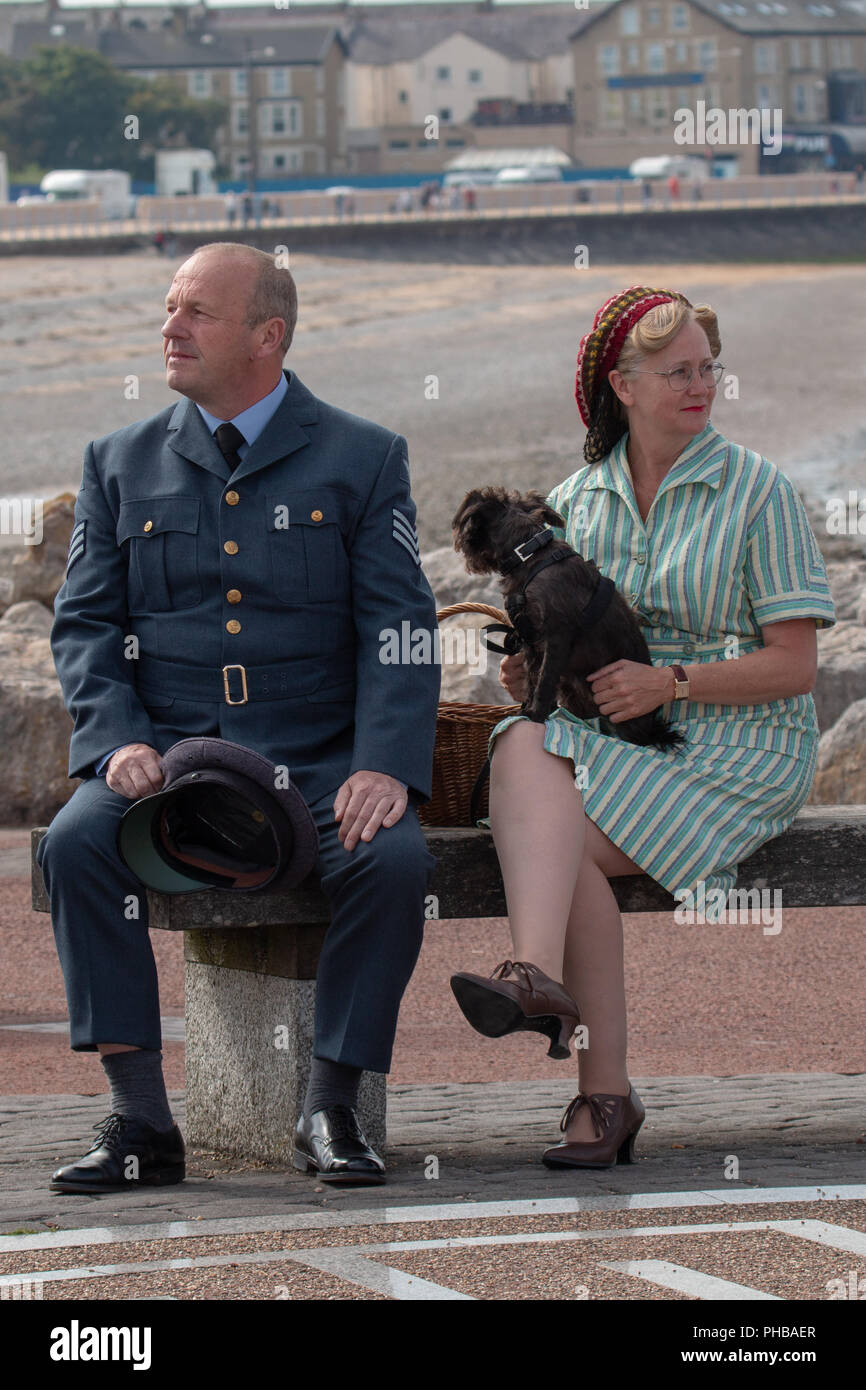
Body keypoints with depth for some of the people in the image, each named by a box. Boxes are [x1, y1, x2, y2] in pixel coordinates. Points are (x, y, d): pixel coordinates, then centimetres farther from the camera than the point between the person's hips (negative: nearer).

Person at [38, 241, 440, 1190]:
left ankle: (331, 1106, -19)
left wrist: (385, 764, -18)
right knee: (76, 843, -29)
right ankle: (138, 1113, -25)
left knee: (395, 859, -31)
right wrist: (118, 739, -11)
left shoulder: (363, 460, 7)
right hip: (168, 752, 2)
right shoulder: (121, 463, 14)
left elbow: (399, 631, 0)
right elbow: (83, 623, 9)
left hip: (315, 758, -1)